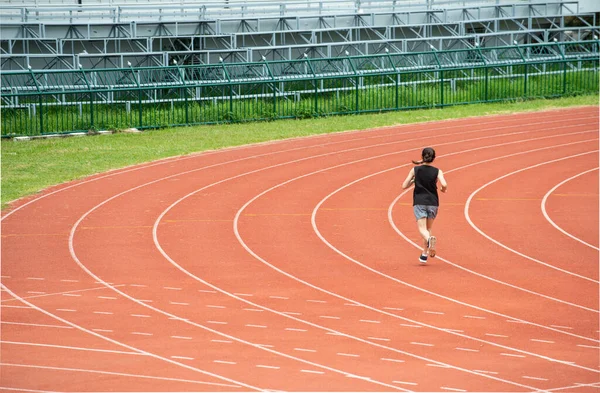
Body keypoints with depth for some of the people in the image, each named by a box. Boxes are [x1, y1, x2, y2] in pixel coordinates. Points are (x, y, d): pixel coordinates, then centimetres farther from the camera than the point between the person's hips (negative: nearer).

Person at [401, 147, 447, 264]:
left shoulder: (415, 170, 0)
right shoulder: (437, 171, -1)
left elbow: (404, 186, 2)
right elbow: (444, 184, -16)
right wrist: (444, 189, 7)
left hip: (419, 202, -2)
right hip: (433, 202, 2)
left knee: (422, 229, -8)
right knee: (428, 228, 19)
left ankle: (429, 239, -42)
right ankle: (425, 254, 20)